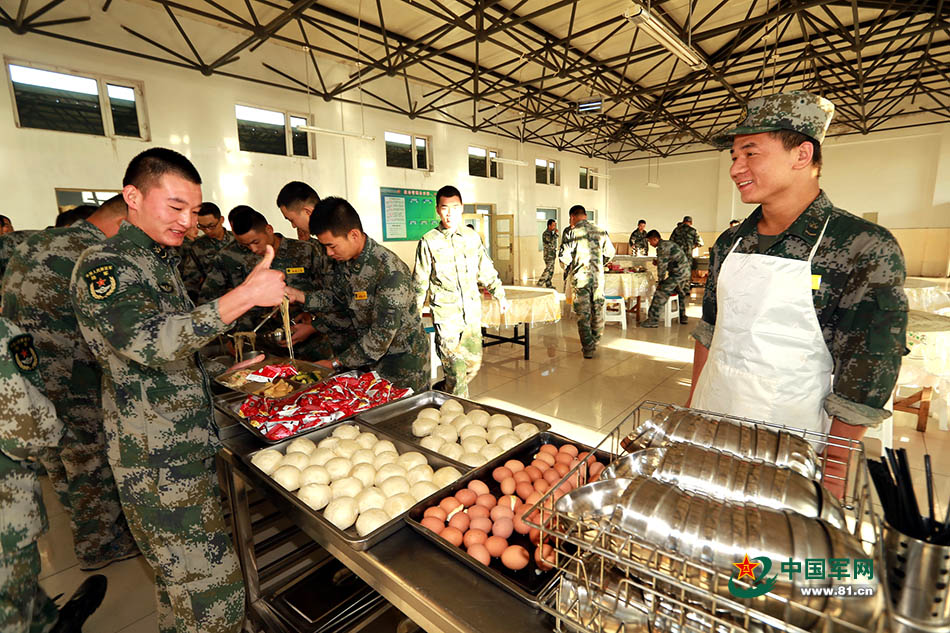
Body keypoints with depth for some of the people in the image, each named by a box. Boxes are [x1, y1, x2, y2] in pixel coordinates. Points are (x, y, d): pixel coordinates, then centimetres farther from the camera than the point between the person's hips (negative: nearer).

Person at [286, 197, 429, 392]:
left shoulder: (390, 271, -30)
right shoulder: (341, 259, -4)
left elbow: (382, 335, -28)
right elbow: (338, 297, 12)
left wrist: (336, 363, -21)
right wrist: (299, 296, -4)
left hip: (401, 360, -7)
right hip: (367, 354, 7)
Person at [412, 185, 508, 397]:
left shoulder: (472, 237, 7)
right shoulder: (429, 241, -4)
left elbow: (486, 270, 19)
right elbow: (420, 282, 0)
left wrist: (500, 294, 21)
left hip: (472, 313, 5)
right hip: (446, 315, -4)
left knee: (474, 363, 12)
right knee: (455, 370, -3)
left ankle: (451, 393, 37)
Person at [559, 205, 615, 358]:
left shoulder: (572, 233, -8)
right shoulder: (600, 231, 6)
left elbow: (564, 256, -11)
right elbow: (610, 252, 11)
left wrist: (568, 267, 10)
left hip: (580, 277, -4)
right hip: (598, 276, 4)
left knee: (583, 313, 3)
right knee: (598, 310, 17)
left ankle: (588, 349, 6)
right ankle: (595, 342, 30)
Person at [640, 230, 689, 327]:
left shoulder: (661, 247, -13)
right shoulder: (668, 243, 18)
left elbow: (662, 266, -13)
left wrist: (660, 282, -5)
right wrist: (658, 262, 10)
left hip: (677, 274, -10)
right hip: (686, 272, 10)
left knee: (660, 293, -12)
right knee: (682, 294, 26)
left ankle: (653, 320, -13)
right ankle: (683, 317, 39)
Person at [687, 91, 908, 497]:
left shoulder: (866, 249, -14)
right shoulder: (730, 243, 1)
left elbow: (864, 380, -14)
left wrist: (831, 474, -12)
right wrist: (692, 407, 10)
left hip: (788, 445, -4)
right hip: (710, 420, 5)